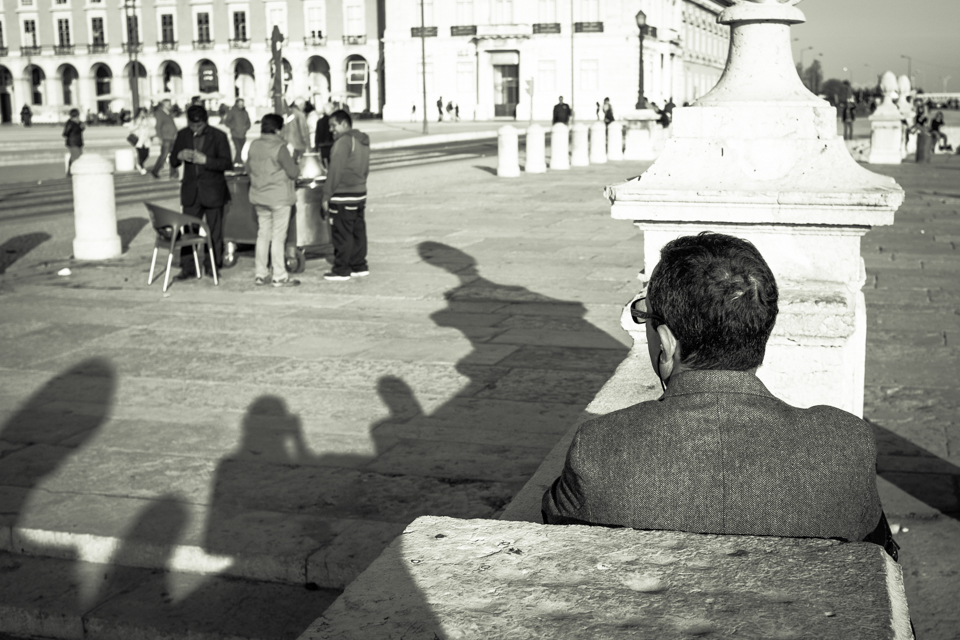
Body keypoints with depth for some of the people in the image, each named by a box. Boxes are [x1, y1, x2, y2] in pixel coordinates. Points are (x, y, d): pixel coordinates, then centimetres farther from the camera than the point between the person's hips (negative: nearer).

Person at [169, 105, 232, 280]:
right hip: (191, 192, 3)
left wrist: (205, 160, -24)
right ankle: (187, 268, 8)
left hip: (213, 192, -3)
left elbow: (227, 163, -10)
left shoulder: (218, 136, -6)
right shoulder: (183, 135, 4)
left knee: (214, 231, 5)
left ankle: (212, 266, 16)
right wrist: (179, 156, -14)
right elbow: (172, 162, 10)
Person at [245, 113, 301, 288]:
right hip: (279, 198, -6)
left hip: (259, 197, 6)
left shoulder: (254, 145, 3)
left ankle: (260, 274, 17)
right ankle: (280, 276, 3)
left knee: (263, 234, 14)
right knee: (278, 236, -1)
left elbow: (248, 169, 12)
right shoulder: (280, 148, -17)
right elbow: (293, 172, -15)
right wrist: (296, 166, 6)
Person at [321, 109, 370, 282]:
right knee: (358, 231, 12)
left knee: (342, 234, -3)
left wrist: (326, 196, -14)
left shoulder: (343, 141, -14)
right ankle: (359, 266, 17)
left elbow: (335, 171, -17)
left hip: (343, 196, -9)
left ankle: (341, 270, 1)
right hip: (360, 193, 9)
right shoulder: (363, 141, 14)